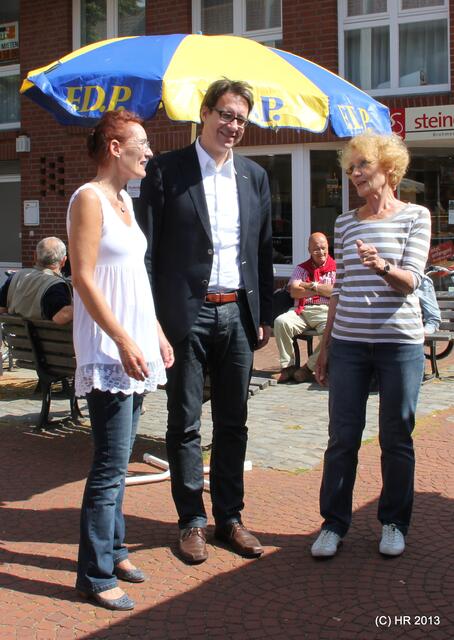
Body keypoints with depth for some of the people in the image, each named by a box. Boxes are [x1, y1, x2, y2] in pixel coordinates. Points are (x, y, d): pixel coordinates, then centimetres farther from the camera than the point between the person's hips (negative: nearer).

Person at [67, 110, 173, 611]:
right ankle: (95, 574, 4)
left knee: (117, 460, 15)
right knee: (110, 465, -6)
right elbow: (84, 278, -17)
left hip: (135, 343, 9)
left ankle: (112, 549, 26)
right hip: (108, 349, -9)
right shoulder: (89, 199, -10)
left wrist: (157, 334, 16)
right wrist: (123, 341, -20)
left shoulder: (124, 199, 16)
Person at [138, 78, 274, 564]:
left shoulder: (254, 176, 10)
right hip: (186, 314, -4)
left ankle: (229, 517, 23)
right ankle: (192, 521, 18)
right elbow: (148, 250, -5)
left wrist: (264, 315, 10)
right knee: (185, 424, 5)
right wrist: (153, 318, -10)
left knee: (233, 423, 11)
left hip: (237, 314, 4)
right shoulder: (166, 171, -3)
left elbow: (263, 250, 14)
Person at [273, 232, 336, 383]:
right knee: (281, 321, -28)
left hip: (326, 311, -2)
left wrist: (313, 286, 0)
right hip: (302, 311, 2)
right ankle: (287, 366, -18)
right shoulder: (301, 268, 21)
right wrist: (322, 290, 0)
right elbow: (294, 292, 4)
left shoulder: (336, 268, 14)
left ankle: (309, 367, -18)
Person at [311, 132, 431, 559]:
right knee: (342, 438, 3)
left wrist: (383, 267, -30)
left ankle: (394, 523, 21)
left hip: (400, 340, -2)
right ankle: (334, 523, 15)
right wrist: (325, 345, 12)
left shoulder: (415, 216, 1)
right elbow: (340, 287, 14)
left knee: (396, 437, 5)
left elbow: (410, 281, -9)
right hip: (348, 342, 3)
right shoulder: (345, 223, 11)